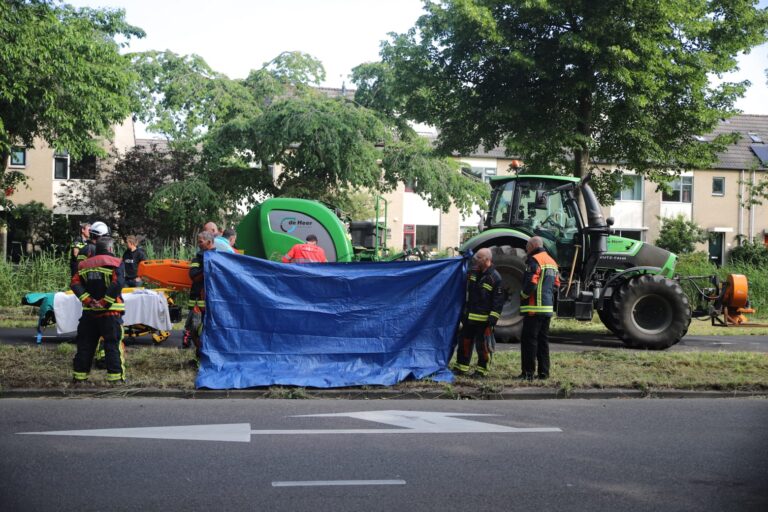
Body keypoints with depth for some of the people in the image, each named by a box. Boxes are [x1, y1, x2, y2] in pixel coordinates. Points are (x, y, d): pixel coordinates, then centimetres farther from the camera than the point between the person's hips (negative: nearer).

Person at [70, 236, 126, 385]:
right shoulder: (116, 263, -2)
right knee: (113, 346, -1)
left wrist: (87, 300, -7)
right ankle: (116, 378, -4)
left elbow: (75, 284, 1)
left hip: (89, 312, 5)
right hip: (110, 312, -5)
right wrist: (105, 302, -15)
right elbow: (117, 284, -18)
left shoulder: (85, 265, 14)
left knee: (85, 345, 12)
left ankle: (79, 377, 17)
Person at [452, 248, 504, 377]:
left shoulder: (495, 278, -12)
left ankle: (482, 370, 13)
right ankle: (461, 367, 22)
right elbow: (466, 291, 24)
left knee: (482, 345, 1)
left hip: (483, 320, -7)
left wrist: (492, 321, -17)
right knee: (465, 343, 12)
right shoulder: (473, 272, 8)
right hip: (469, 317, 7)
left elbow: (498, 303, -13)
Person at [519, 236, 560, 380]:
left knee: (529, 340, -5)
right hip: (548, 308, 9)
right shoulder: (551, 262, 17)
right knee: (543, 340, 13)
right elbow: (556, 284, 19)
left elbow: (531, 283, -20)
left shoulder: (535, 260, -12)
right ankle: (543, 372, 15)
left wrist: (523, 295, -5)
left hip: (534, 308, -9)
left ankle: (528, 372, -6)